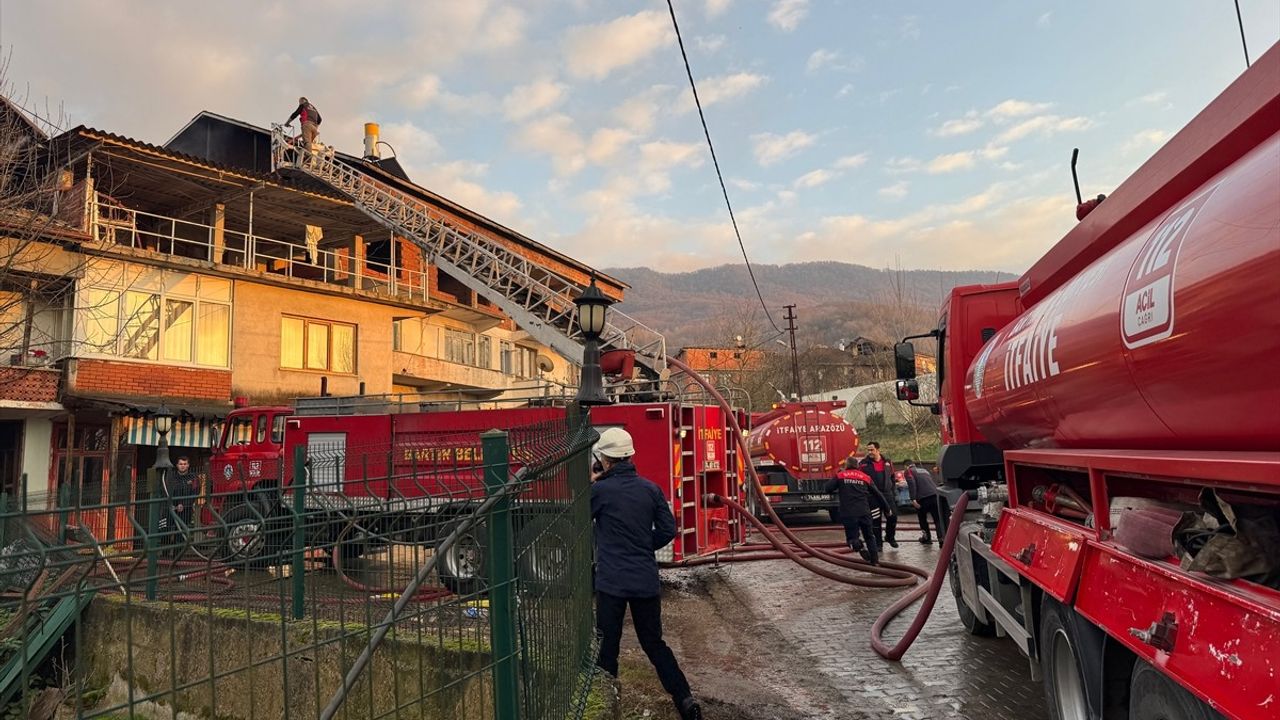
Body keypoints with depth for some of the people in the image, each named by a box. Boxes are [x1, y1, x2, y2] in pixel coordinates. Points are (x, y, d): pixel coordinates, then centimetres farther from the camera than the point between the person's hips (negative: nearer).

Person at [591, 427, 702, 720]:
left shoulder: (599, 490, -11)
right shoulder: (650, 489, 0)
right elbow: (668, 530, 3)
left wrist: (589, 484, 7)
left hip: (612, 582, -4)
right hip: (647, 581, 4)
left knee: (607, 647, 10)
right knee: (654, 643, 15)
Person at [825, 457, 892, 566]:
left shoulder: (840, 476, 6)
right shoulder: (866, 477, 13)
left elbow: (827, 488, 0)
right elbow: (877, 494, 16)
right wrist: (886, 508, 26)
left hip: (848, 514, -2)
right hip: (864, 513, 2)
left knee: (852, 537, 7)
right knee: (869, 536, 21)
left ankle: (859, 545, -24)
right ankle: (875, 560, 15)